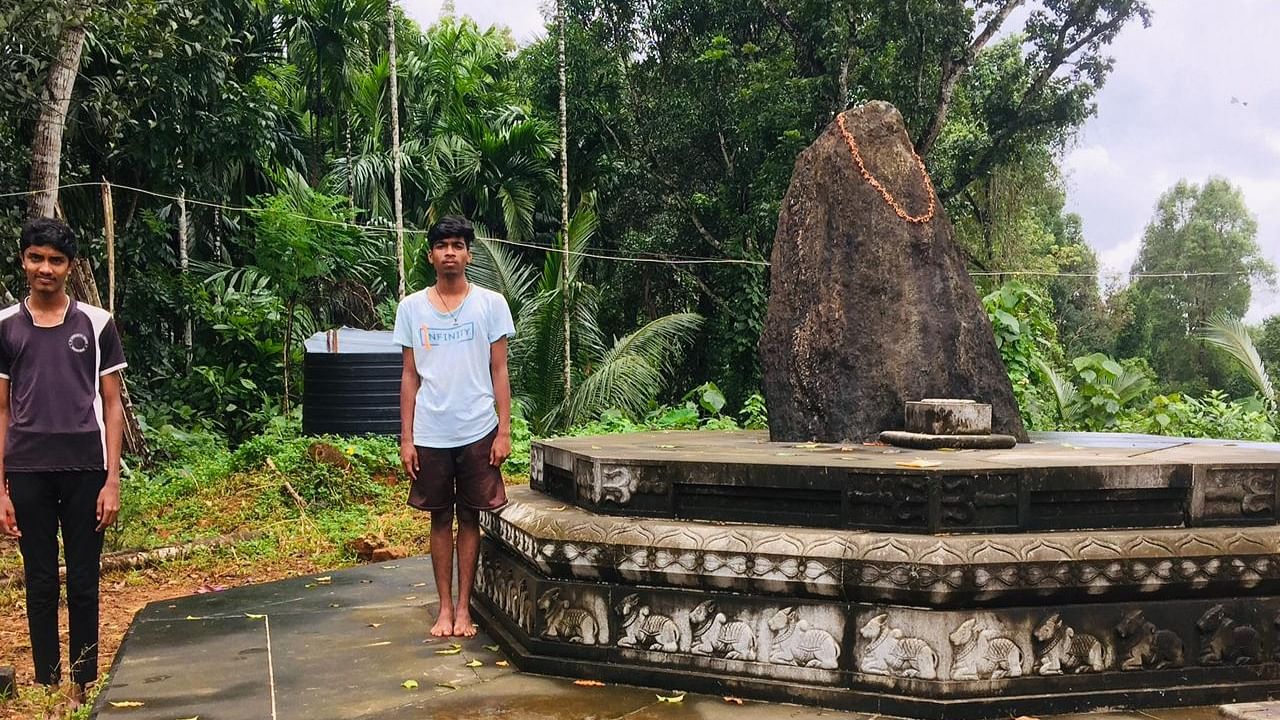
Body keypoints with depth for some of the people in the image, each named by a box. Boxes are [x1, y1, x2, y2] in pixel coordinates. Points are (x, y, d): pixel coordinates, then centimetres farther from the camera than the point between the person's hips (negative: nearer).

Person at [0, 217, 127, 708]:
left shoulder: (96, 324, 1)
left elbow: (111, 405, 3)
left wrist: (112, 480, -3)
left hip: (85, 470, -1)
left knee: (83, 583, 6)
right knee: (40, 583, 9)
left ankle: (82, 687, 17)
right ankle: (47, 686, 20)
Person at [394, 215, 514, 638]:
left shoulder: (491, 304, 0)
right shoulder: (411, 308, 4)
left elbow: (499, 372, 1)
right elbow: (410, 376, 6)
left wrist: (504, 432, -5)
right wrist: (406, 438, 2)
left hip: (477, 432, -1)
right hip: (430, 435, 1)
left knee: (469, 519, 7)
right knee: (440, 519, 9)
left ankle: (464, 607, 16)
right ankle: (445, 607, 19)